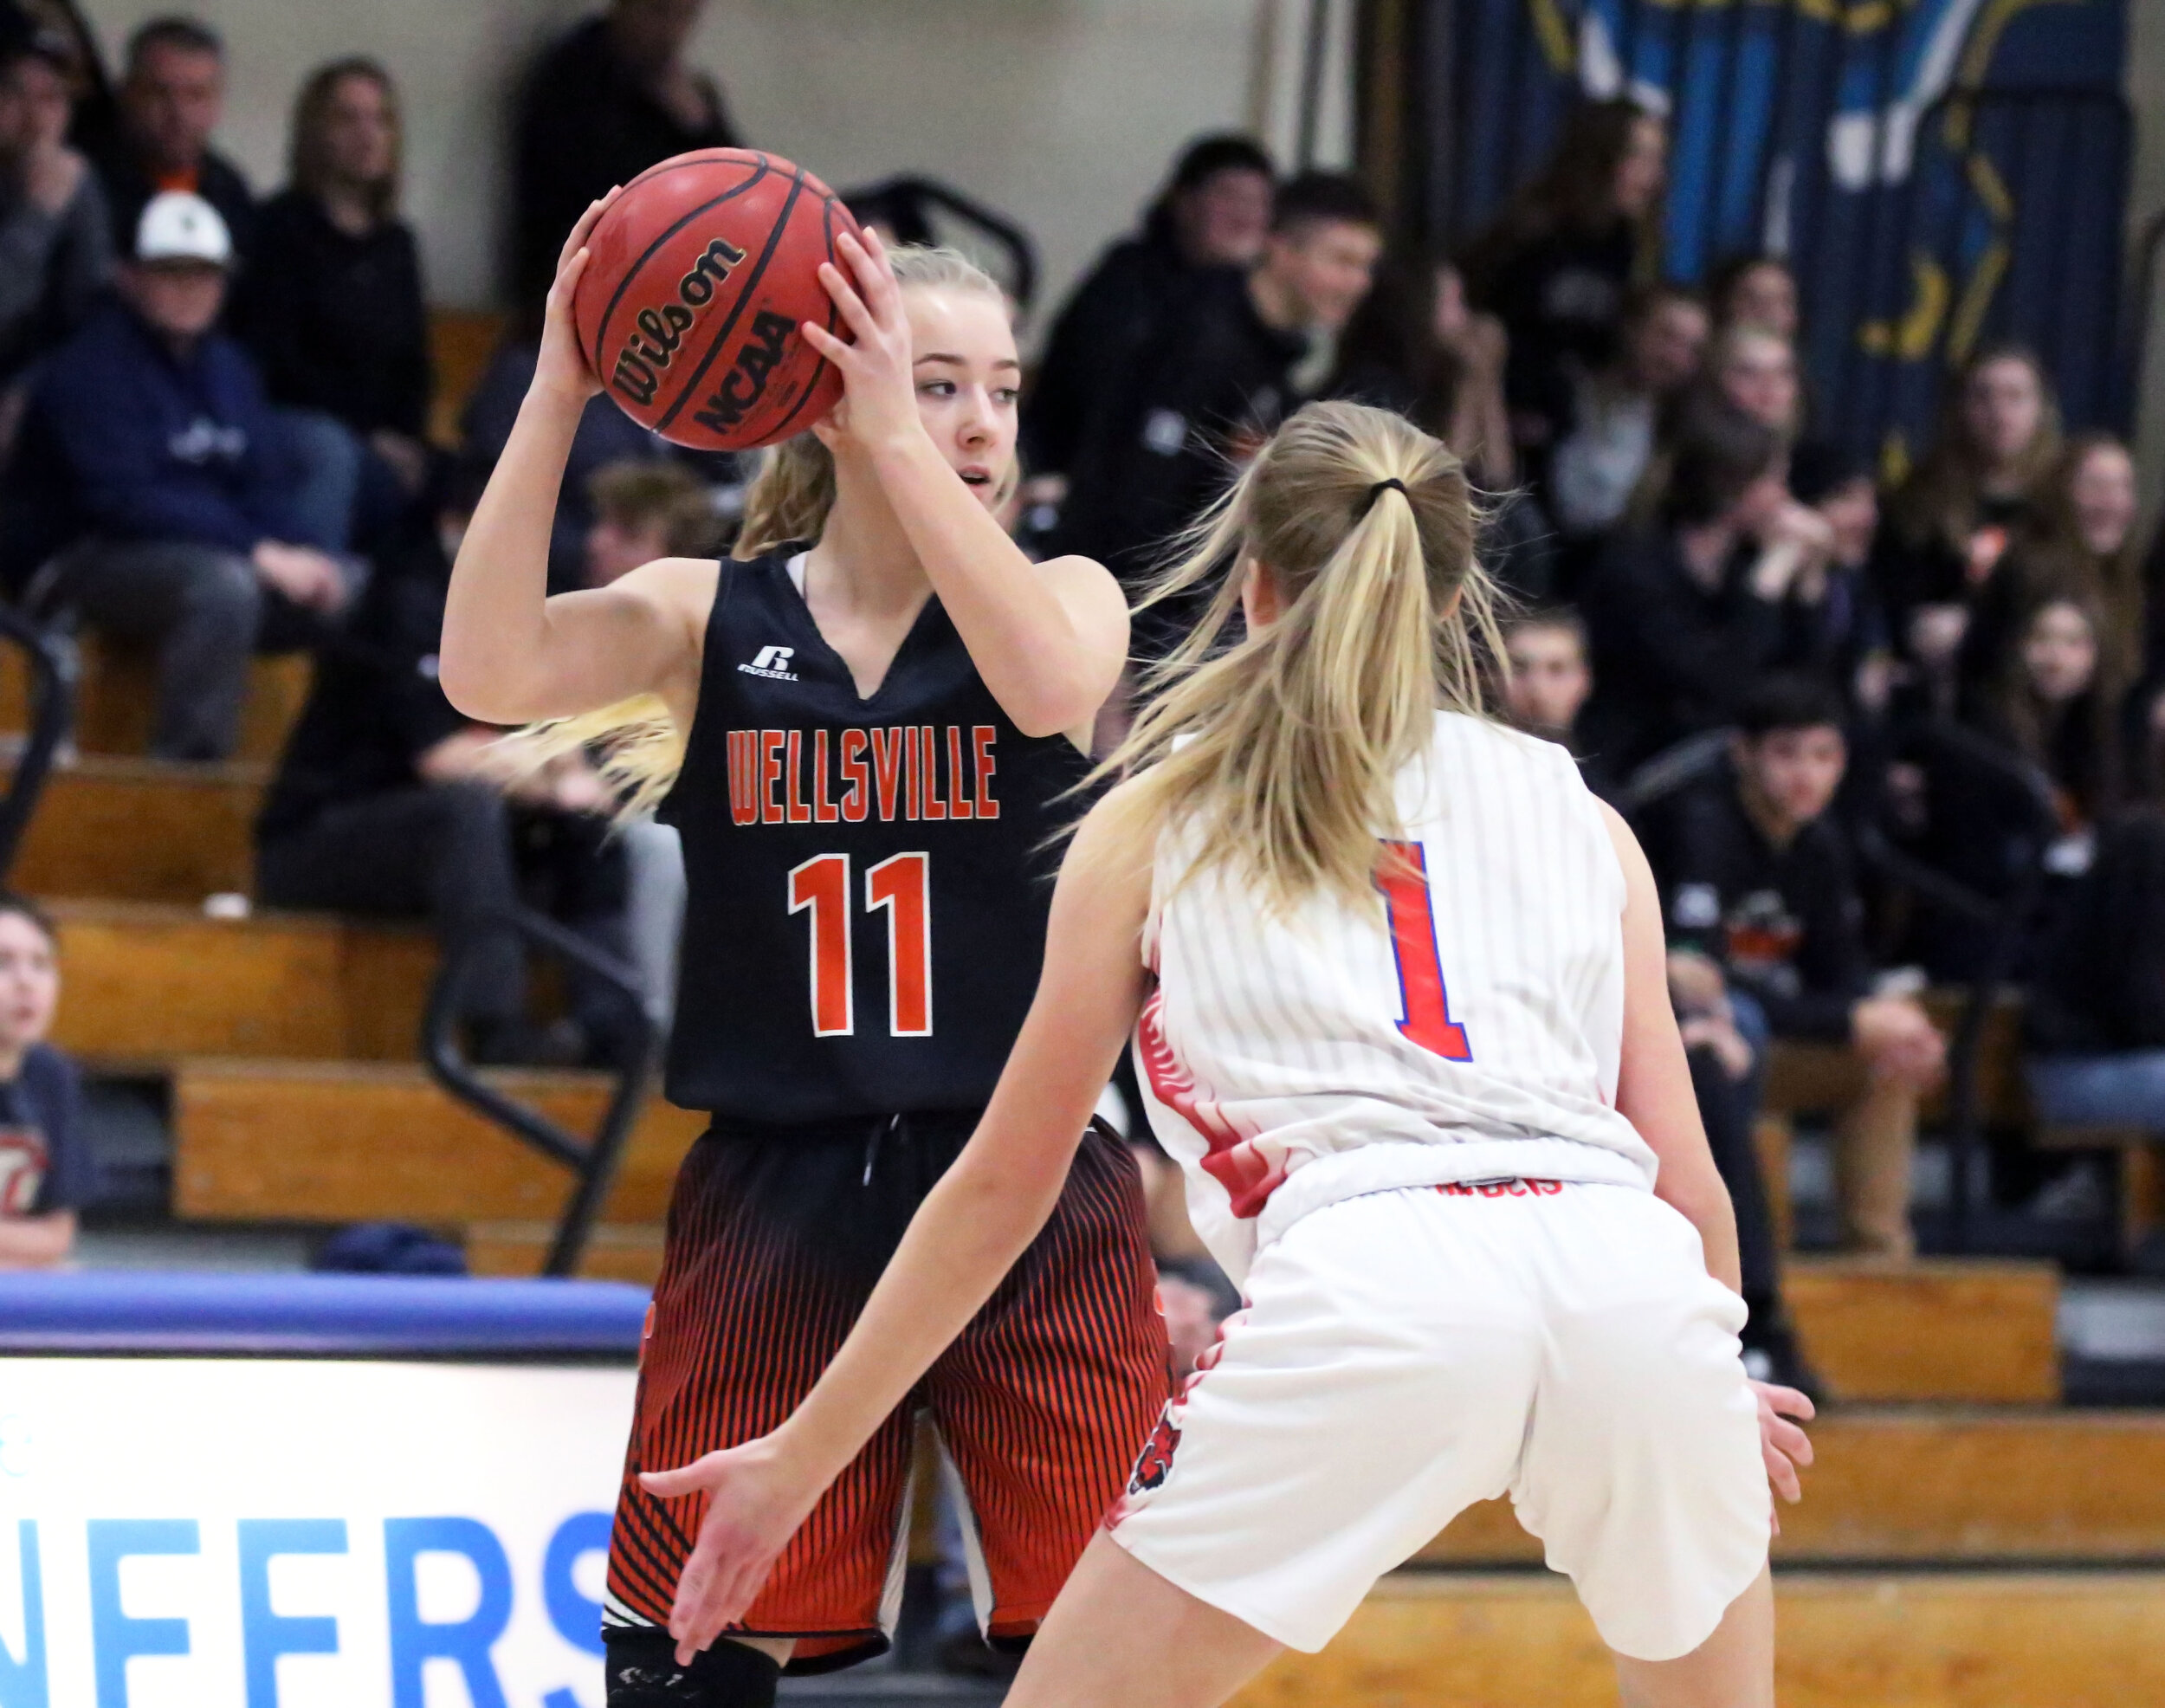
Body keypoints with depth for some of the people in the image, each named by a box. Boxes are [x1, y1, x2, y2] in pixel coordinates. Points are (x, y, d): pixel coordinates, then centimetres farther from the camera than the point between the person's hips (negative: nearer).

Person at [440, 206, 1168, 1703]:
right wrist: (561, 397, -21)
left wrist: (895, 434, -26)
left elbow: (1052, 686, -22)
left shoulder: (1065, 595, 3)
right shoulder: (711, 616, 4)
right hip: (779, 1201, 1)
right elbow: (491, 674, -14)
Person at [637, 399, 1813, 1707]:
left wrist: (804, 1455, 31)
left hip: (1368, 1281, -2)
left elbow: (1006, 1182, 23)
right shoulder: (1577, 815, 25)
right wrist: (1717, 1387, 40)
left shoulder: (1158, 819, 21)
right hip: (1629, 1280, 2)